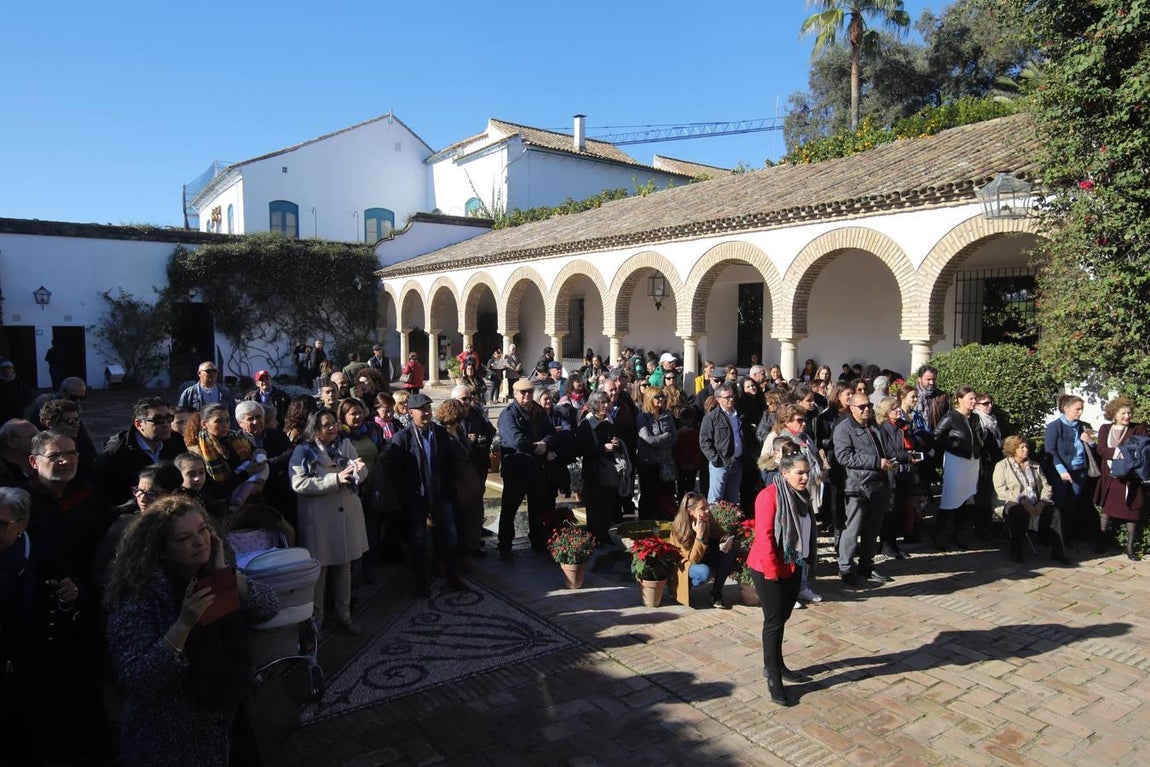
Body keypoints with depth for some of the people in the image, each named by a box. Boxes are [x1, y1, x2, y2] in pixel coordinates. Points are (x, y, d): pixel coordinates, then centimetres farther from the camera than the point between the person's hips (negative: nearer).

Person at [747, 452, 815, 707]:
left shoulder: (800, 496, 4)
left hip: (793, 568, 7)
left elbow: (805, 532, 13)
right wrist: (772, 570, -19)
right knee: (774, 622, 0)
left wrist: (802, 561, 11)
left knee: (782, 618, 18)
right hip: (768, 571, -7)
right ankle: (773, 678, 10)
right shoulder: (769, 496, -20)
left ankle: (775, 665, 34)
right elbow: (764, 535, -22)